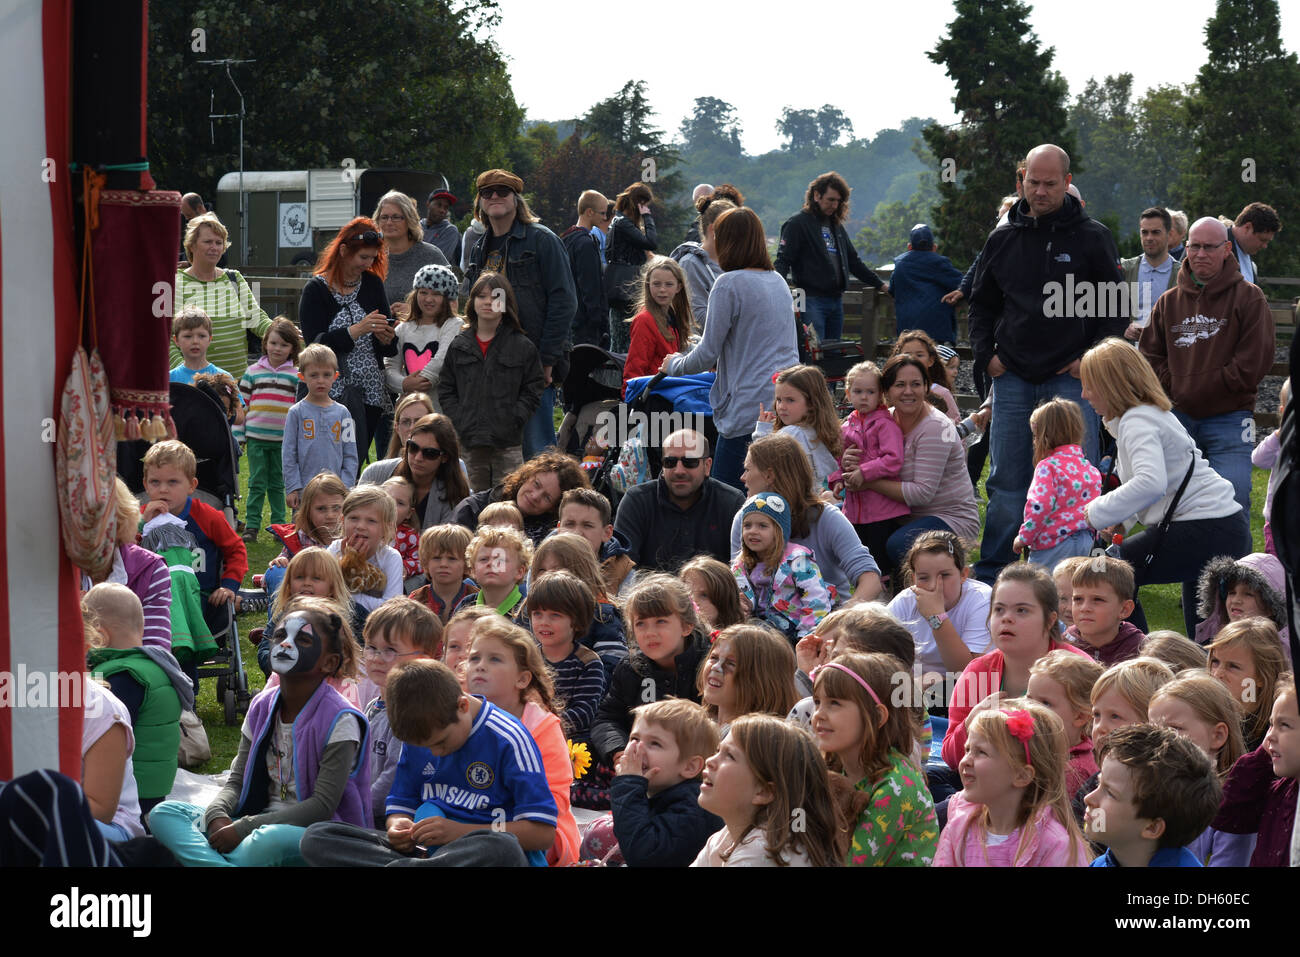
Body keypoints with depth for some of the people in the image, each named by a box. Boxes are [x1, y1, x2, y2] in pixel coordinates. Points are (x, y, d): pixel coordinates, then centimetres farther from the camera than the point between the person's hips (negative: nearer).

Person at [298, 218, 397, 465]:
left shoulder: (372, 284, 11)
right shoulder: (316, 289, -2)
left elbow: (390, 349, 14)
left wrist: (386, 338, -9)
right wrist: (357, 330, -21)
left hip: (371, 392, 5)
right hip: (335, 393, -5)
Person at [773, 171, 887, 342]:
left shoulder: (836, 225, 19)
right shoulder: (797, 223, -3)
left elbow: (853, 261, 27)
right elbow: (783, 260, -9)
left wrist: (879, 284, 27)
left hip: (836, 300, 7)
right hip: (812, 300, -7)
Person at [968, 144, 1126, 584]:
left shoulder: (1091, 237, 1)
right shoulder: (1003, 239, 9)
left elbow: (1118, 307, 4)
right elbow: (982, 304, 21)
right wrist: (985, 354, 7)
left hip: (1072, 379, -3)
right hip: (1013, 379, 3)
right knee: (1006, 482, 5)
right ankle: (990, 576, 12)